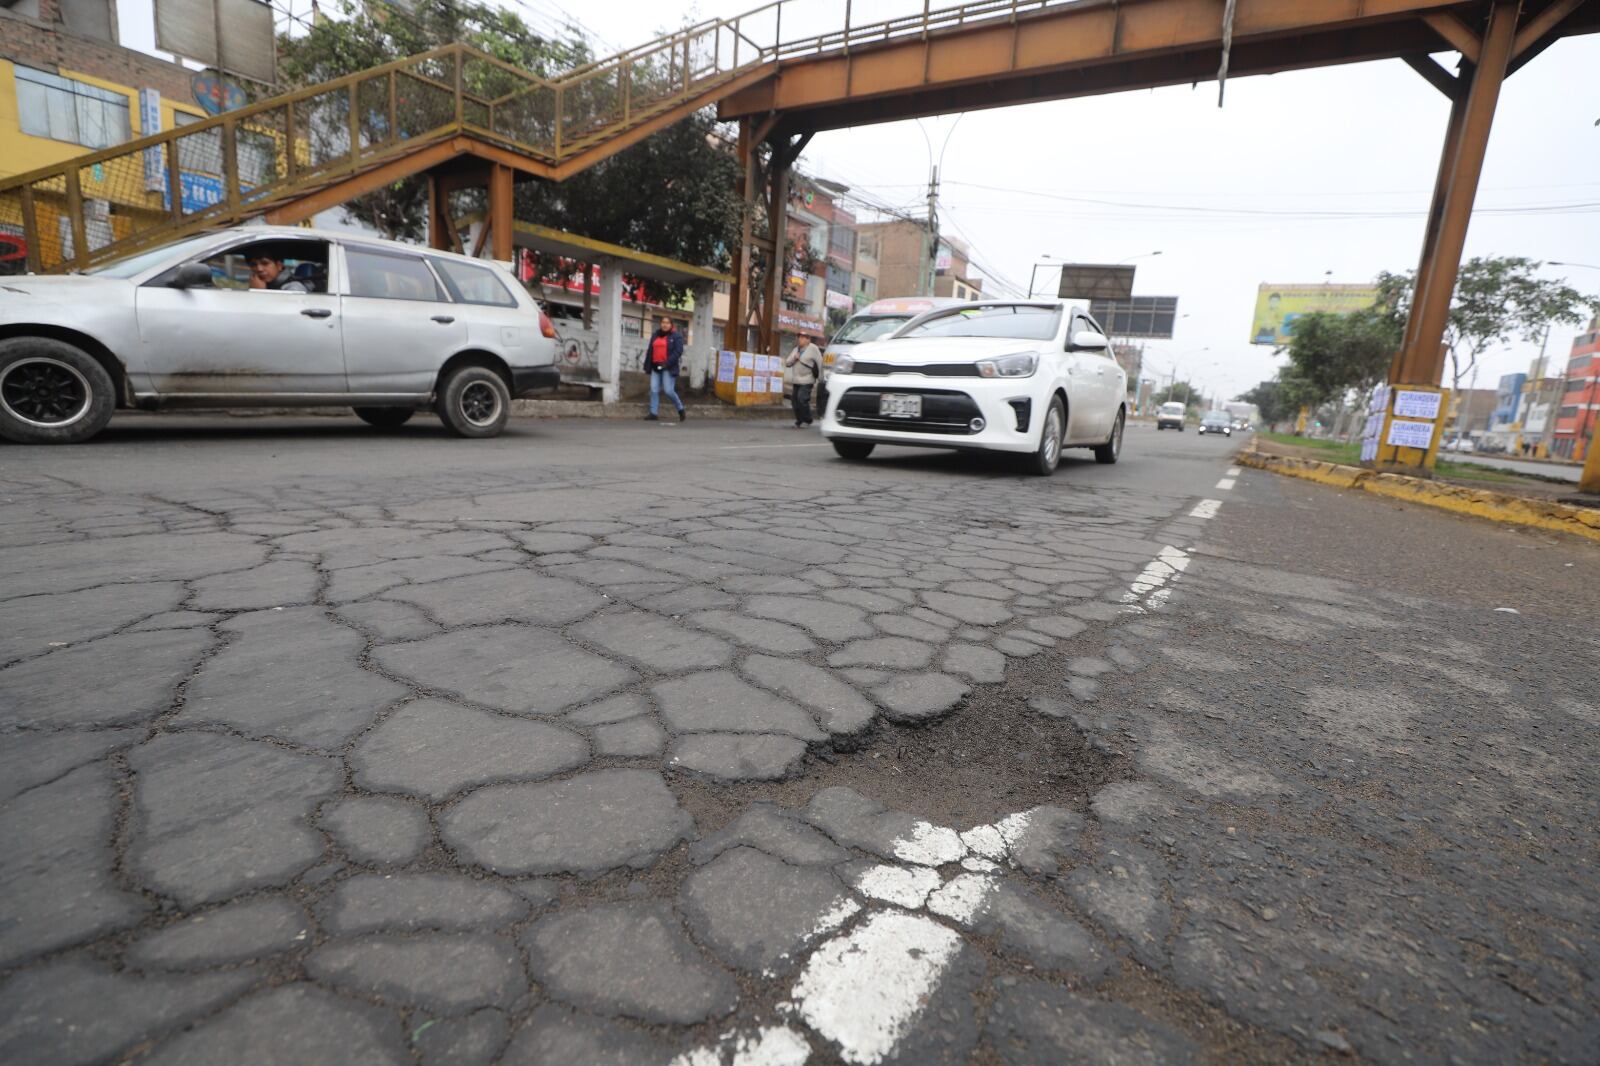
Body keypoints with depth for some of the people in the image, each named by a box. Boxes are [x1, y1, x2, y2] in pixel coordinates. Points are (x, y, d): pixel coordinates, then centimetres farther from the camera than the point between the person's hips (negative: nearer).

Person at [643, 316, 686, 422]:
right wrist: (647, 366, 13)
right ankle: (653, 413, 2)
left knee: (669, 391, -10)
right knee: (654, 390, -1)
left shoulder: (676, 336, 0)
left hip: (669, 368, -6)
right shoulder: (655, 335, 17)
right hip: (655, 367, 6)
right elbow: (650, 351, 19)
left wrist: (667, 363, -20)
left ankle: (681, 409, 11)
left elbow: (678, 351, -11)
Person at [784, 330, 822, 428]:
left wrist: (820, 377, -11)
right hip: (797, 380, 7)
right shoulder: (796, 349, 15)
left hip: (807, 380, -7)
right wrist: (794, 358, -6)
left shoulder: (812, 348, -6)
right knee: (795, 400, 6)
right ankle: (799, 421, 18)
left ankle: (807, 420, -4)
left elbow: (820, 363, -9)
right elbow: (787, 363, 14)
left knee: (802, 399, -18)